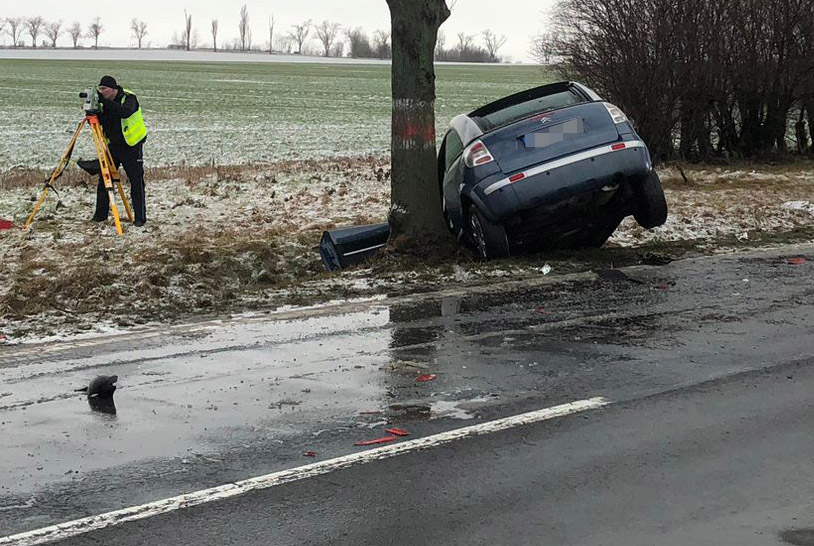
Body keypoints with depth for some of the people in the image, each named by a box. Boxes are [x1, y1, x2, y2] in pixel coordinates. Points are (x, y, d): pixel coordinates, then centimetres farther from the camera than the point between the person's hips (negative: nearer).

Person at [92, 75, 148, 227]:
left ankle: (140, 217, 1)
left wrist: (104, 101, -42)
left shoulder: (129, 98, -17)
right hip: (113, 145, 6)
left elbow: (125, 112, -38)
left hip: (131, 146, -6)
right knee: (104, 179, 4)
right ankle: (101, 214, 14)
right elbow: (98, 122, 1)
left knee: (136, 182, -4)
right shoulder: (103, 101, 1)